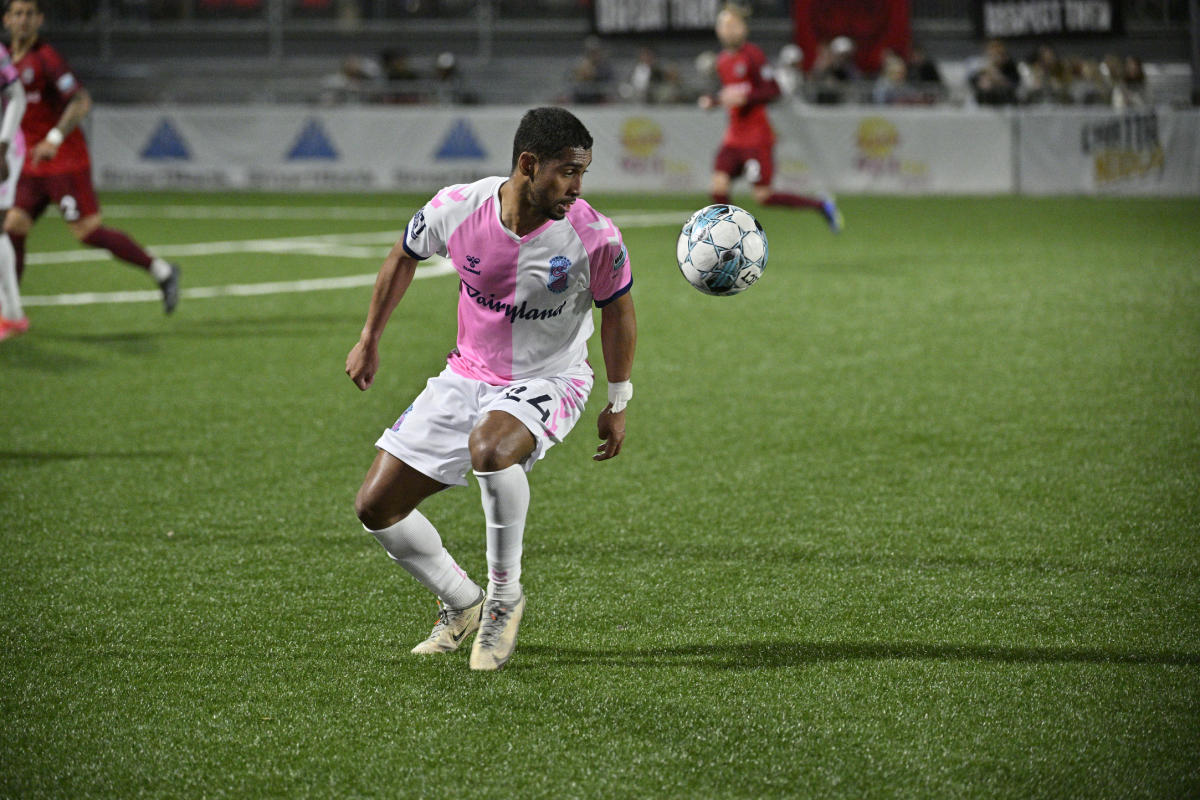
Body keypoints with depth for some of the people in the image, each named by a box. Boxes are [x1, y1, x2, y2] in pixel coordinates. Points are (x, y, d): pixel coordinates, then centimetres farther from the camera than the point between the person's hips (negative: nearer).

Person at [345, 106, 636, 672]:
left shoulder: (595, 238, -21)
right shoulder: (456, 209, -17)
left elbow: (617, 309, -2)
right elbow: (404, 255, 5)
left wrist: (618, 403, 3)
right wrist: (370, 339, 13)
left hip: (547, 382, -4)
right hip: (468, 376, 4)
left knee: (490, 448, -39)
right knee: (375, 507, 0)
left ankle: (504, 598, -18)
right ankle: (462, 604, 23)